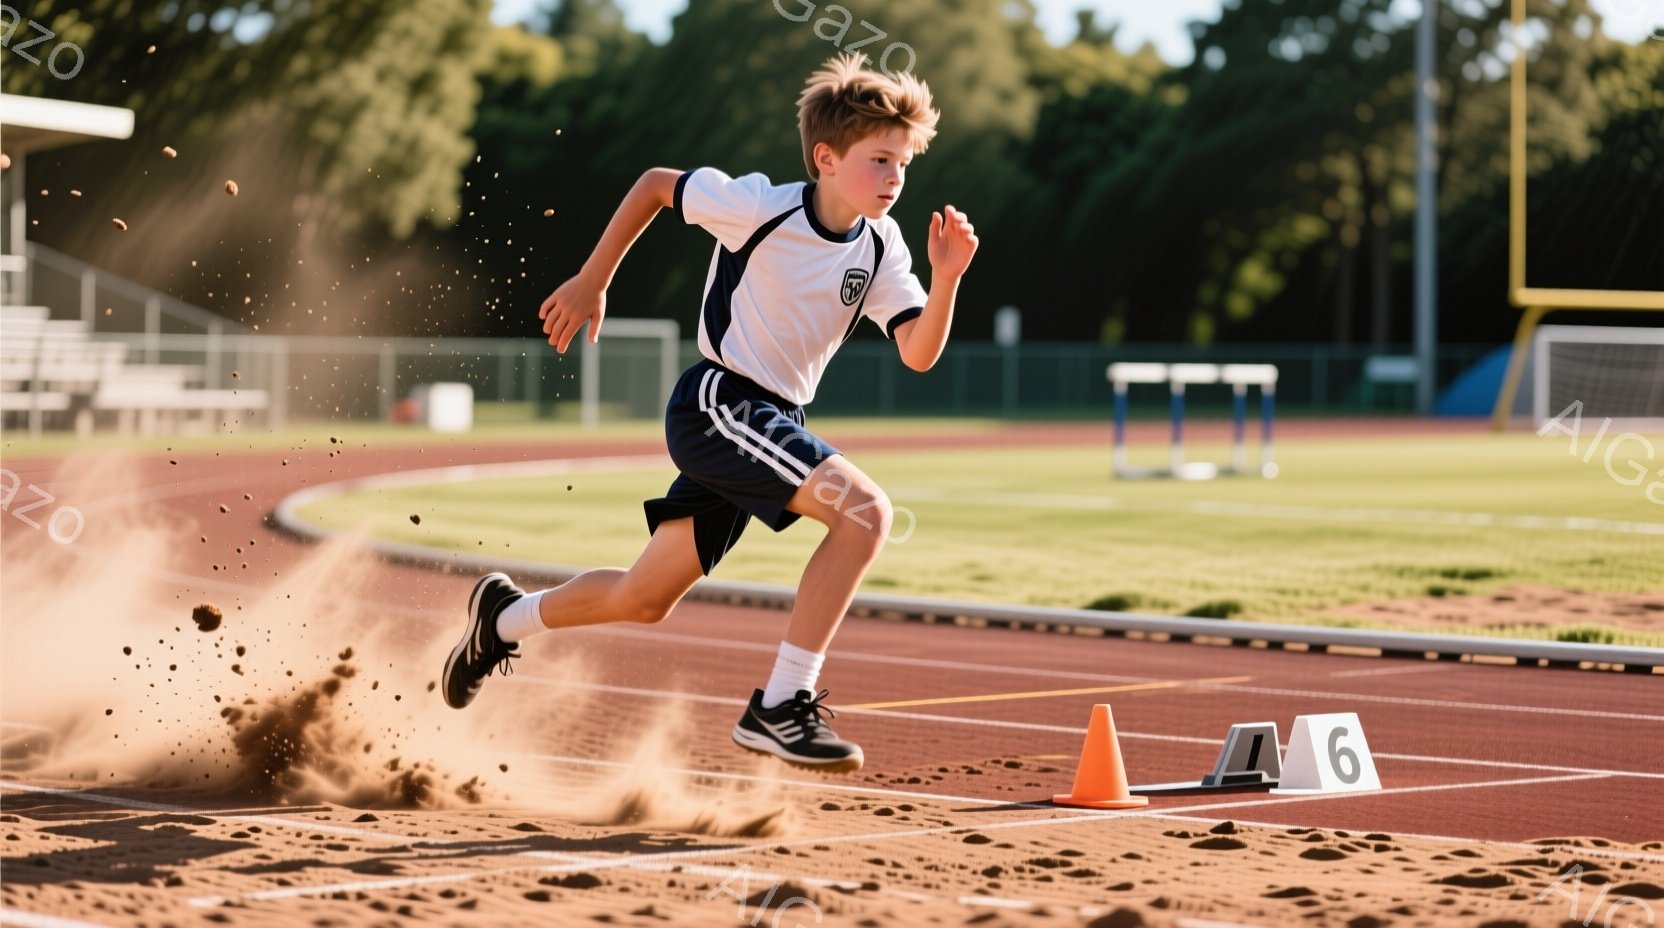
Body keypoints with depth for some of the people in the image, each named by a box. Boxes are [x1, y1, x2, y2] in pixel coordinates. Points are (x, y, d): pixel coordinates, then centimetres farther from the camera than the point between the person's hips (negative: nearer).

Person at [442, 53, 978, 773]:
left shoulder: (881, 252, 0)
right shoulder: (760, 206, -15)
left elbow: (919, 354, -8)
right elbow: (656, 184, -1)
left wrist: (947, 279, -25)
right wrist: (591, 283, 3)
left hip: (769, 420, 7)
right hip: (715, 405, -7)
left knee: (645, 601, 16)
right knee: (864, 511, -25)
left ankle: (505, 619, 42)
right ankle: (780, 708, -23)